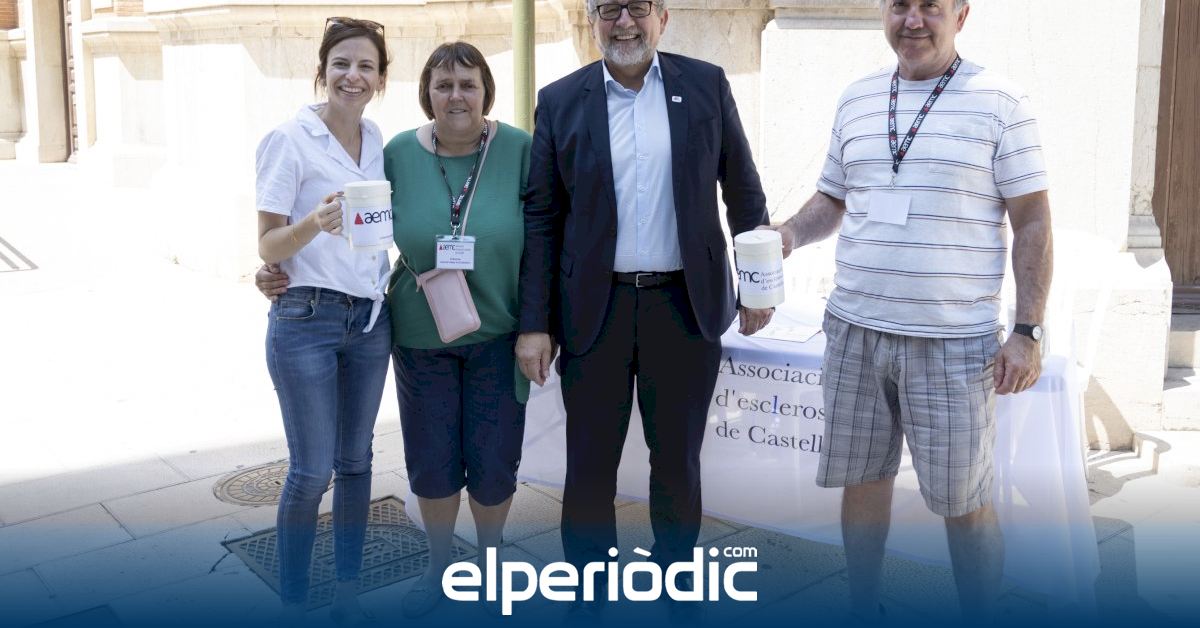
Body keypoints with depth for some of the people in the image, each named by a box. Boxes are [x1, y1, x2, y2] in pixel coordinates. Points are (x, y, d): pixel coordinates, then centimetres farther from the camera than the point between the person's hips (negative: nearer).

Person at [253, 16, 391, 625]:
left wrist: (392, 284, 4)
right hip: (307, 321, -5)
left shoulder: (376, 140, 7)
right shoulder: (289, 140, -9)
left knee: (355, 460, 13)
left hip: (369, 318, 6)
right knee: (311, 471, -1)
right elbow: (268, 247, -11)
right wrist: (314, 223, -30)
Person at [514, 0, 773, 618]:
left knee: (677, 461, 12)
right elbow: (541, 217, 1)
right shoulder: (560, 100, 2)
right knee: (589, 467, 5)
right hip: (594, 308, 0)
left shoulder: (706, 84, 3)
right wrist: (533, 324, -4)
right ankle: (586, 598, 23)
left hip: (685, 305, 1)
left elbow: (743, 191, 8)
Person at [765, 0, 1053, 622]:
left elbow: (1032, 223, -4)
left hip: (955, 344, -4)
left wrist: (1028, 332, -10)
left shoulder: (1000, 104, -4)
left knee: (963, 502, 3)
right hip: (854, 331, 5)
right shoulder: (856, 100, 10)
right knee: (863, 479, 14)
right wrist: (789, 233, -3)